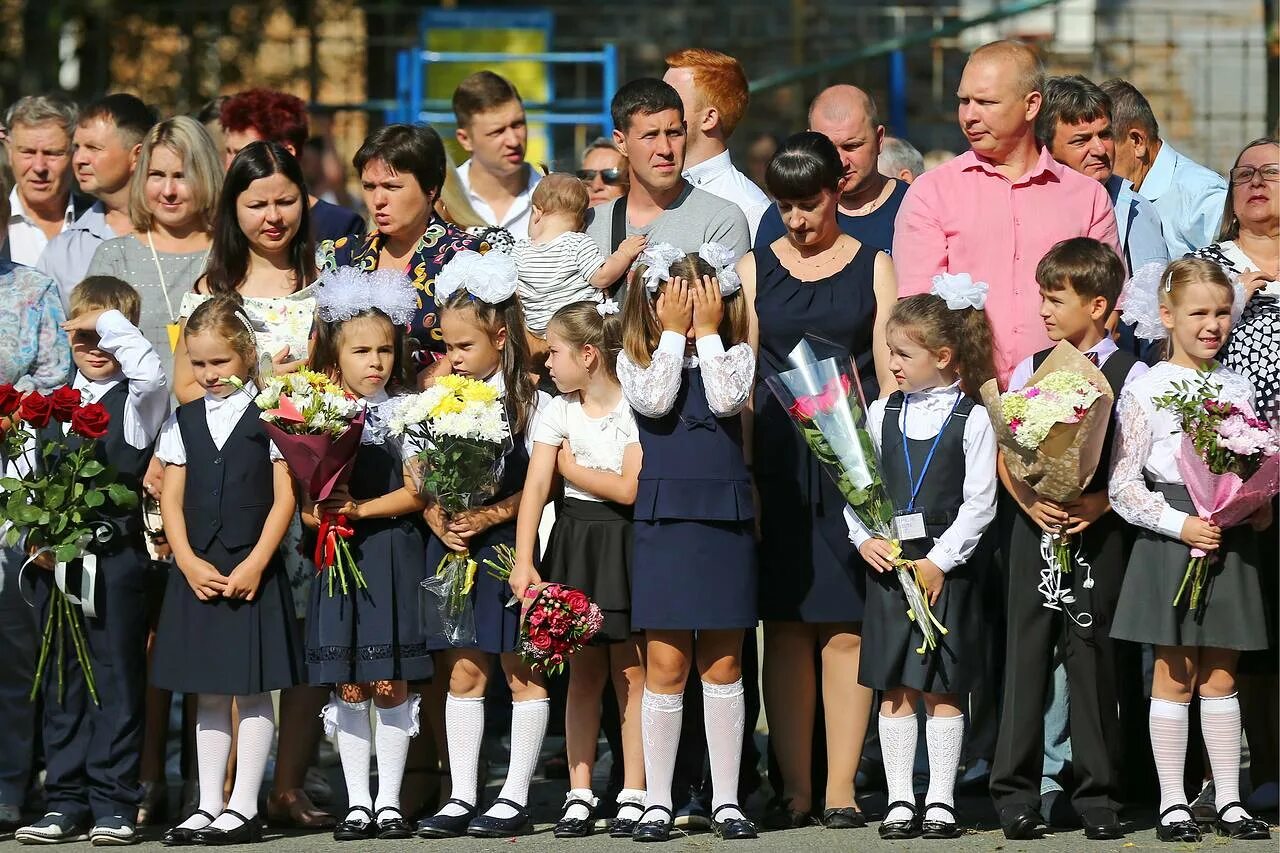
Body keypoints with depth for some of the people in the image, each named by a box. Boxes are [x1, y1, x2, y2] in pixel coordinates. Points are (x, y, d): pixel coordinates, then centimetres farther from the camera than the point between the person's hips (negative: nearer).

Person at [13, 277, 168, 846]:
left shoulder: (136, 401, 2)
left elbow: (150, 371, -23)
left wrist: (111, 322, -12)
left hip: (116, 557, -5)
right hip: (54, 559, 5)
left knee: (116, 677, -2)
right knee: (61, 682, 7)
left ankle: (113, 804, 0)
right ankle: (66, 802, 11)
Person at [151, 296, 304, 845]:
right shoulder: (184, 422, 11)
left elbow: (284, 498, -5)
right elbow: (171, 500, 8)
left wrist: (255, 564, -13)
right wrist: (189, 562, -6)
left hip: (253, 571, -4)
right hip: (197, 571, 4)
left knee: (253, 692, -1)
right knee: (207, 694, 9)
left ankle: (244, 808, 2)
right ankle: (209, 806, 13)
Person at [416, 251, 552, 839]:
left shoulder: (529, 403, -5)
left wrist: (488, 516, -19)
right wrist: (439, 521, -9)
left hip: (509, 545, -4)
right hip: (454, 548, 4)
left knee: (521, 672, 2)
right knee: (464, 672, 6)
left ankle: (515, 797, 6)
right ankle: (462, 796, 10)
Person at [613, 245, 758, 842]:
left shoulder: (734, 353, 6)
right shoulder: (635, 357, 5)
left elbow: (727, 400, -13)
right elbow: (655, 402, -14)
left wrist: (708, 332, -7)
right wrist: (674, 334, -7)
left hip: (725, 522, 1)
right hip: (662, 519, -1)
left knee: (722, 664, 5)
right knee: (665, 665, -1)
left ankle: (726, 799, 11)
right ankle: (657, 802, 5)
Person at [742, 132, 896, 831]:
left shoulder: (873, 268, 9)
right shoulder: (756, 268, 12)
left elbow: (890, 377, 5)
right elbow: (742, 377, 9)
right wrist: (742, 473, 0)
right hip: (777, 460, 1)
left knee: (846, 627, -4)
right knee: (786, 626, 0)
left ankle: (841, 789, -1)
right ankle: (794, 788, 4)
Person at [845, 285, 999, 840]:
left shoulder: (973, 419, -5)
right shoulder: (882, 413, 7)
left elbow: (979, 503, -7)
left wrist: (939, 561, -12)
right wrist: (864, 539, -6)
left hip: (947, 568, -4)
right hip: (888, 565, 4)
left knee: (942, 690, 1)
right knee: (894, 690, 4)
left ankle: (940, 801, 8)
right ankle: (900, 801, 9)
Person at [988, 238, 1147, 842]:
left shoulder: (1130, 375, -1)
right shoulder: (1030, 370, 9)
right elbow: (1006, 452, 8)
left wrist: (1100, 503, -18)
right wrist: (1030, 501, -9)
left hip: (1098, 528, -2)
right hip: (1035, 526, 3)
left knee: (1092, 655, 0)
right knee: (1026, 650, 1)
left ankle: (1097, 793, 8)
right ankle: (1015, 792, 6)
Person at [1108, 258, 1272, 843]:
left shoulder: (1237, 388, 9)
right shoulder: (1145, 390, -5)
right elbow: (1122, 485, -8)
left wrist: (1262, 509, -3)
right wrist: (1180, 525, -17)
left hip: (1230, 540, 4)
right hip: (1170, 538, -4)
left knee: (1220, 677, 9)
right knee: (1175, 675, 1)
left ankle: (1229, 801, 13)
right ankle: (1172, 803, 7)